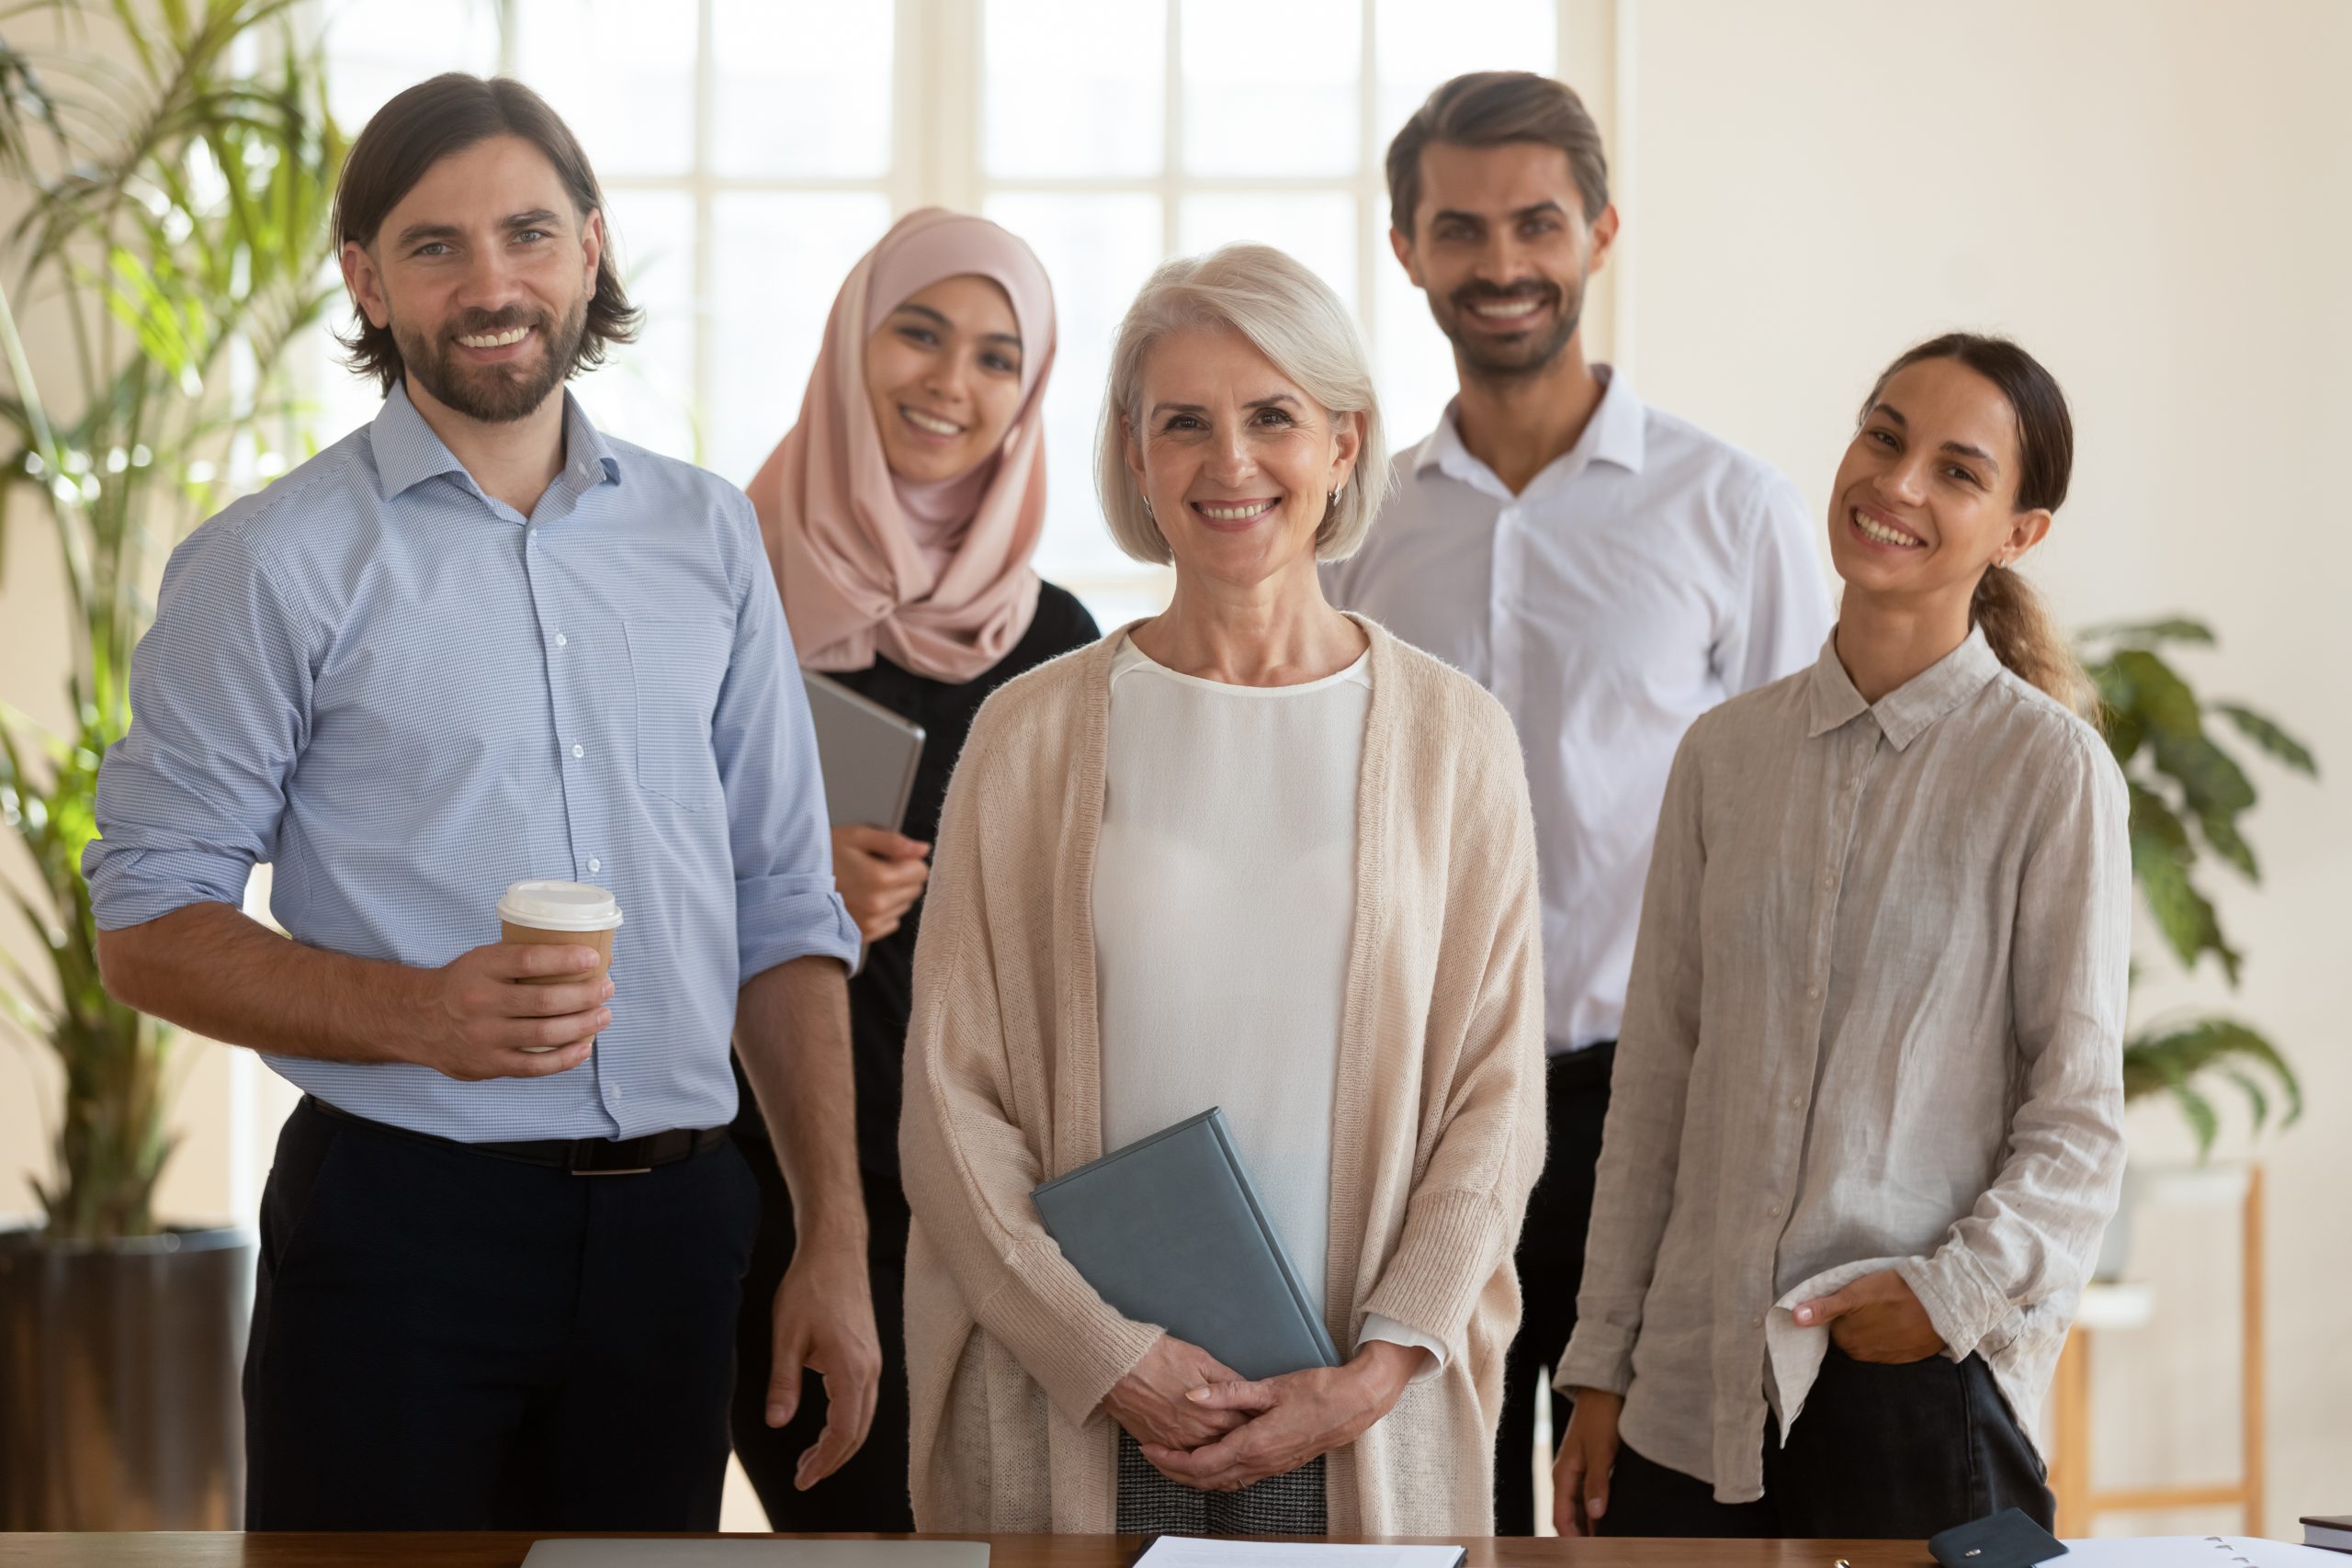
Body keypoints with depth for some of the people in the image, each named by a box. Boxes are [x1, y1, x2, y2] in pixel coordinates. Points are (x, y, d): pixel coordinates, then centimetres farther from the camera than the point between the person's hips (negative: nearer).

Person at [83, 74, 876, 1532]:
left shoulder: (706, 537, 10)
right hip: (400, 1228, -3)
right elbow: (147, 926, -4)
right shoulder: (272, 564, -2)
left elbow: (785, 918, 12)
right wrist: (417, 1014, -21)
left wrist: (837, 1243, 5)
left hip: (669, 1228, 4)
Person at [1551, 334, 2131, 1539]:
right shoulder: (1726, 753, 8)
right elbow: (1654, 1080, 11)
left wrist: (1954, 1292, -14)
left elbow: (2079, 1122, -3)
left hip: (1923, 1382, -4)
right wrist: (1601, 1370, 10)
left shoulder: (2050, 769, -5)